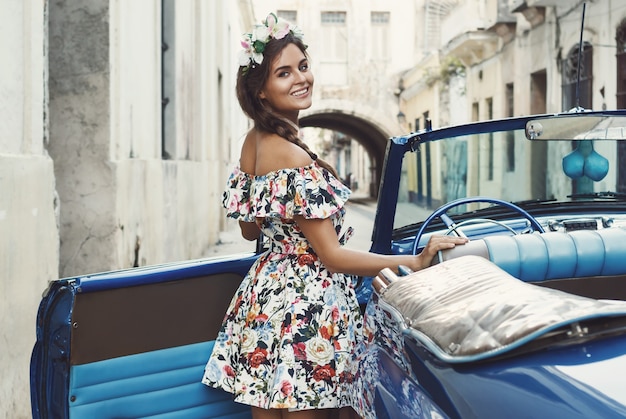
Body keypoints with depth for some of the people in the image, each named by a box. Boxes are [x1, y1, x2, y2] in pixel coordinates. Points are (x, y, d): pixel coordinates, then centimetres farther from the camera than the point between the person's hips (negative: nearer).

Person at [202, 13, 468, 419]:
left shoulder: (253, 141, 4)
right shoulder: (292, 159, -23)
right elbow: (332, 256, -19)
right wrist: (416, 262, -17)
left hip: (265, 295, 9)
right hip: (305, 307, -9)